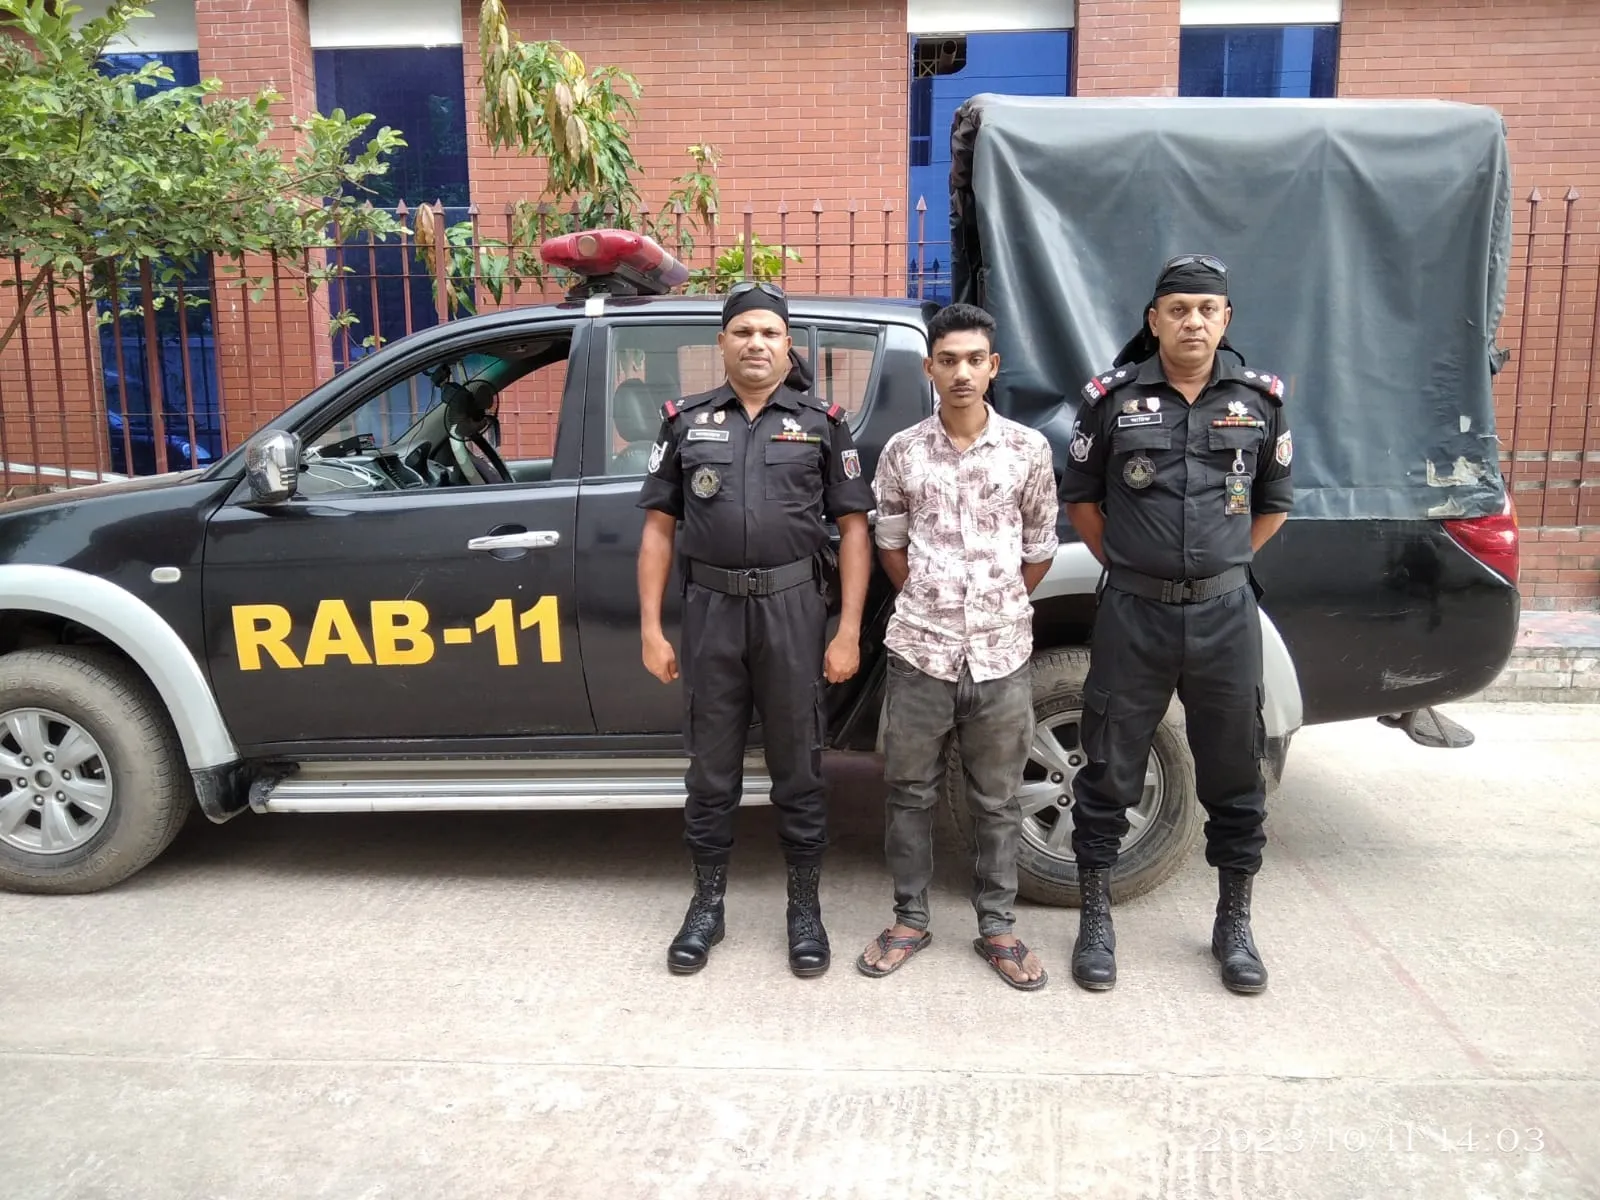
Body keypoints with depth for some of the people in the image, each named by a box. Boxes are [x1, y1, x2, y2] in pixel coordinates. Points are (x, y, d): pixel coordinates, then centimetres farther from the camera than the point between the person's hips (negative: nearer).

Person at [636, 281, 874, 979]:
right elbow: (659, 529, 8)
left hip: (793, 610, -1)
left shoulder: (821, 424, 6)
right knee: (711, 768, 10)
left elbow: (853, 528, 3)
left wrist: (848, 631, -5)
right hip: (711, 611, 1)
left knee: (797, 768, 8)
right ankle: (707, 904, 26)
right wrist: (651, 629, 1)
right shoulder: (686, 422, 9)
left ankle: (805, 907, 23)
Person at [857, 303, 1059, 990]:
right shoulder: (902, 452, 1)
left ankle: (996, 926, 25)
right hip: (920, 650, 0)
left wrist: (999, 610, 10)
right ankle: (910, 919, 25)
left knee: (997, 800, 10)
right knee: (910, 792, 10)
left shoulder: (1027, 449, 0)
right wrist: (930, 606, 8)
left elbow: (1039, 549, 9)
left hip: (1002, 653, 0)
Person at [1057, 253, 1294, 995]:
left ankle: (1234, 925, 29)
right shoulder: (1113, 397, -2)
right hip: (1133, 611, -2)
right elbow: (1079, 495, 8)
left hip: (1226, 613, 2)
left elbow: (1275, 501, 14)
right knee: (1109, 772, 5)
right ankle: (1096, 921, 21)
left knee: (1234, 775, 11)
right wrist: (1125, 563, 4)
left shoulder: (1260, 399, 4)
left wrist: (1223, 565, 9)